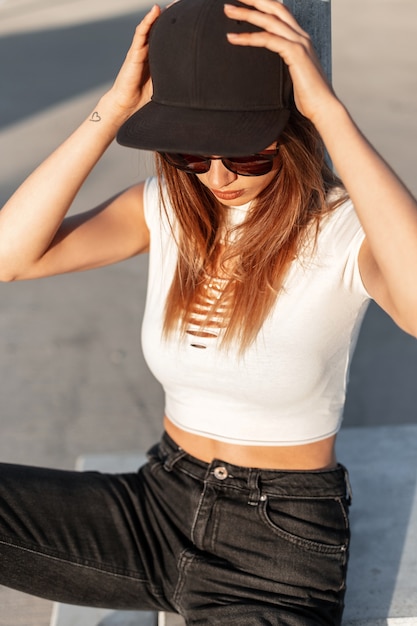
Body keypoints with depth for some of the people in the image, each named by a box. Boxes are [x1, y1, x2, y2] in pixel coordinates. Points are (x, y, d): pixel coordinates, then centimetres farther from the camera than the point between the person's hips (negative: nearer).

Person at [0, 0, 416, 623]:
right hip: (161, 502, 4)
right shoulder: (165, 208, -3)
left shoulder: (344, 229, -17)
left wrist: (329, 109, -35)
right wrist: (114, 110, -20)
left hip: (281, 544, -4)